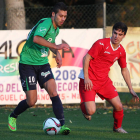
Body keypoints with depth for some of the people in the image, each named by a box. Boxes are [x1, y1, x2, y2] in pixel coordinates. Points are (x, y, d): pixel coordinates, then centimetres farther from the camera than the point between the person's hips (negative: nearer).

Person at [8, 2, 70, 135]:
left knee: (53, 92, -15)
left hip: (43, 64, 7)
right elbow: (36, 39, -39)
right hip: (27, 63, -7)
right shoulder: (45, 23, -19)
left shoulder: (56, 29, 8)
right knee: (31, 101, -4)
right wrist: (56, 47, -44)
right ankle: (13, 116, 25)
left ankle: (61, 125, -20)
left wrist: (57, 54, 10)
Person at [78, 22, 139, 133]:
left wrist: (131, 89, 15)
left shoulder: (121, 51, 4)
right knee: (91, 111, -18)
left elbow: (124, 70, 17)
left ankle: (117, 127, 29)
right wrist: (86, 78, -21)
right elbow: (86, 58, -15)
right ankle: (84, 106, 20)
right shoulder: (101, 44, -16)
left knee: (119, 106, -1)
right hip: (89, 80, -6)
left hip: (104, 80, 6)